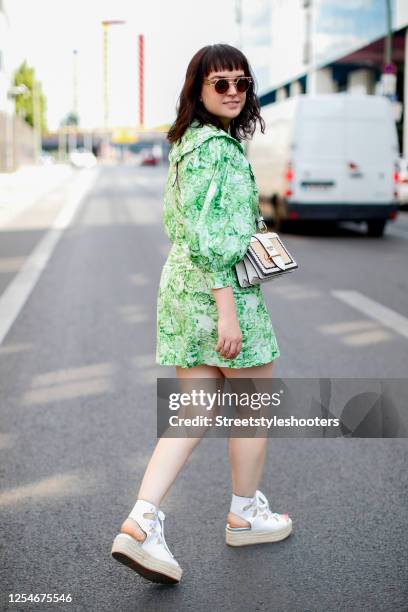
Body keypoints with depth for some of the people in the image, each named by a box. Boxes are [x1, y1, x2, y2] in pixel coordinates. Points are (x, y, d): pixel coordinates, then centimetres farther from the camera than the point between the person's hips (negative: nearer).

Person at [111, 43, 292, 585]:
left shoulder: (186, 142, 14)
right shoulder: (216, 146, -16)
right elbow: (206, 236, -23)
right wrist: (227, 311, -23)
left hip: (180, 283, 9)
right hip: (220, 287, -9)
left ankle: (141, 523, 2)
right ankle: (245, 515, 27)